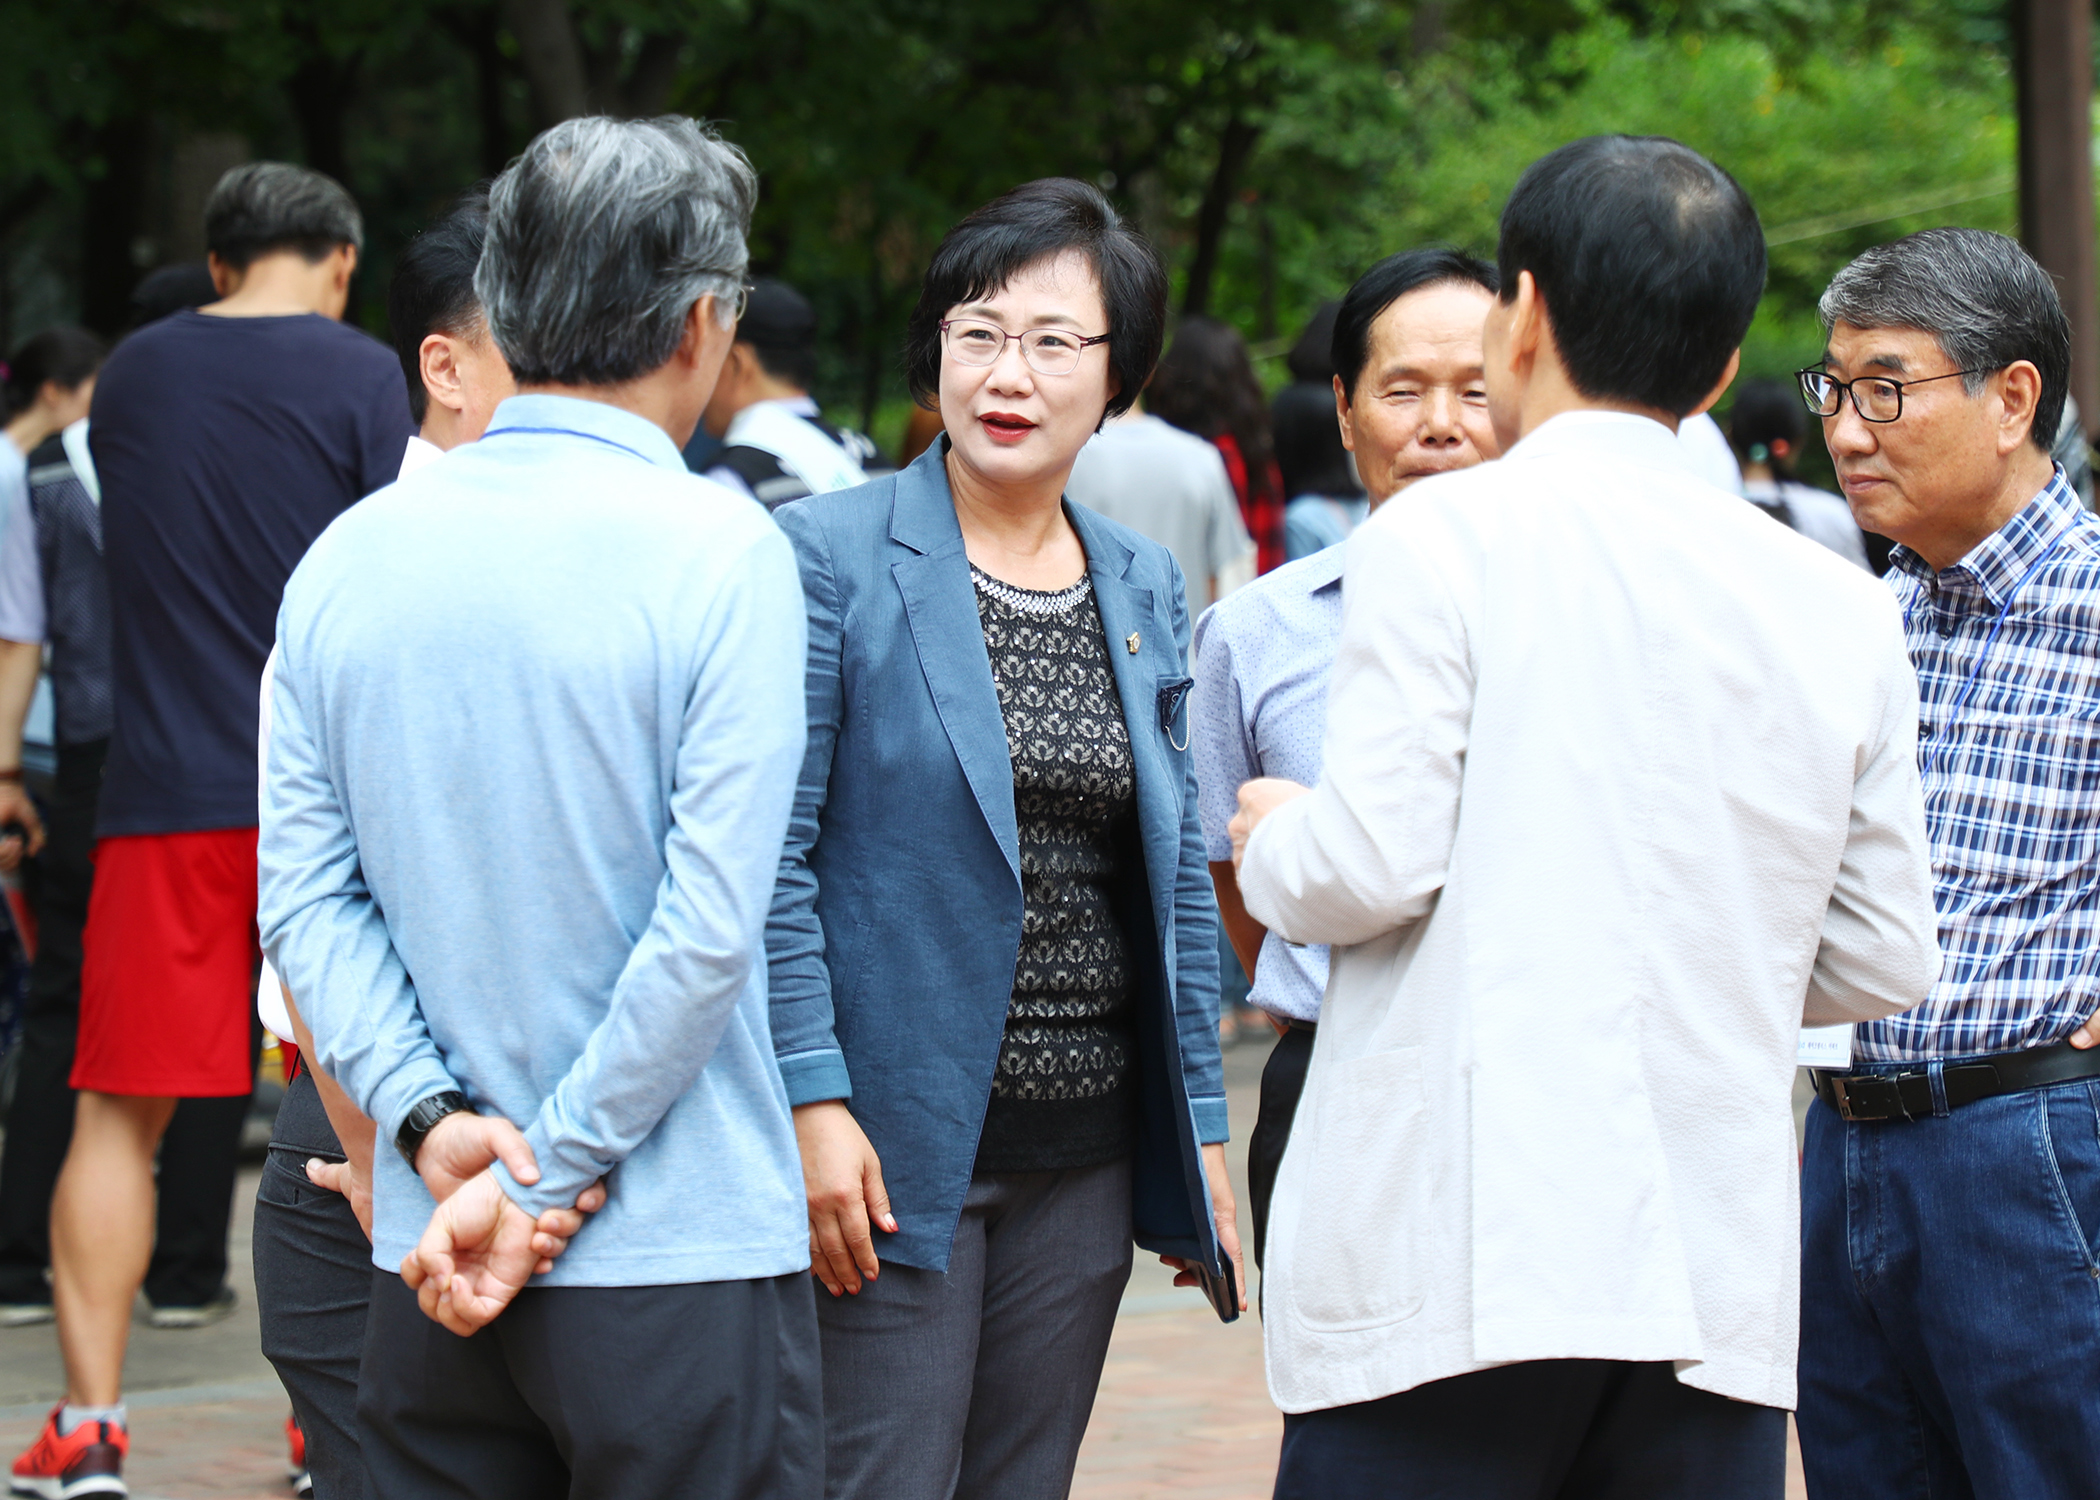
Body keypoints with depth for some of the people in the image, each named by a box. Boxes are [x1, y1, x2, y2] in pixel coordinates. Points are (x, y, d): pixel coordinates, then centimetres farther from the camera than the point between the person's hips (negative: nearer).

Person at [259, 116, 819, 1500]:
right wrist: (546, 1182, -9)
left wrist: (435, 1122, -4)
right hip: (682, 1268, -5)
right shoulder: (723, 551, -10)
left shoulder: (350, 555, 5)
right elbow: (709, 927, -15)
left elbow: (306, 894, 1)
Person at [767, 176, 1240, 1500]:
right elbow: (774, 859, -9)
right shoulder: (831, 556, -5)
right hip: (893, 1144, -5)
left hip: (1086, 1153, 5)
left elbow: (1178, 879, 16)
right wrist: (812, 1101, -16)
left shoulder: (1146, 589, 12)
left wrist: (1202, 1129, 12)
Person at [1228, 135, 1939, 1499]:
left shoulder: (1442, 535, -3)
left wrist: (1271, 839, 12)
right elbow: (1883, 961, 13)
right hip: (1719, 1287, 4)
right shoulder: (1846, 612, 10)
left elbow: (1371, 865, -10)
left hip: (1459, 1256, -4)